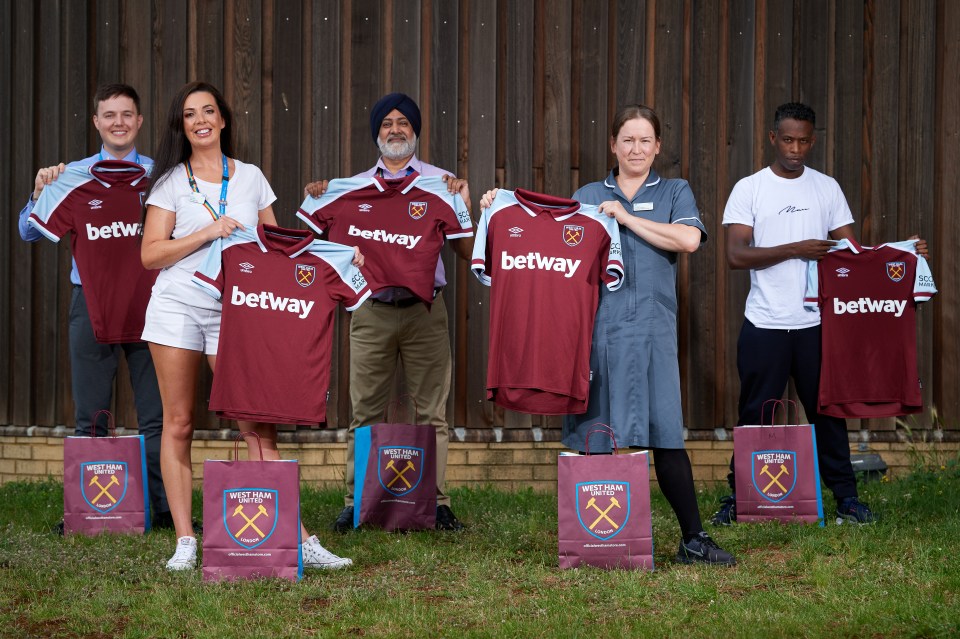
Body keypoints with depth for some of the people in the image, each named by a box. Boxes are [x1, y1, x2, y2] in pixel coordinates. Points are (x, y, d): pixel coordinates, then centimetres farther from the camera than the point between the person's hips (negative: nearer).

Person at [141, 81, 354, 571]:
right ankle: (184, 542, 7)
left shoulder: (250, 177, 12)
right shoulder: (171, 181, 6)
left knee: (258, 423, -7)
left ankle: (296, 536, -6)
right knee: (178, 424, 1)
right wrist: (207, 233, -11)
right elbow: (150, 254, -1)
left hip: (234, 310, 0)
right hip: (177, 307, 0)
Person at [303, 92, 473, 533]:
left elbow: (465, 251, 3)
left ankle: (437, 501, 2)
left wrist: (462, 205, -11)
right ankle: (356, 502, 6)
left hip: (424, 310, -1)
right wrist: (317, 205, -2)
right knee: (365, 412, 2)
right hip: (371, 310, 1)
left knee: (431, 411, -2)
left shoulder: (440, 182, 8)